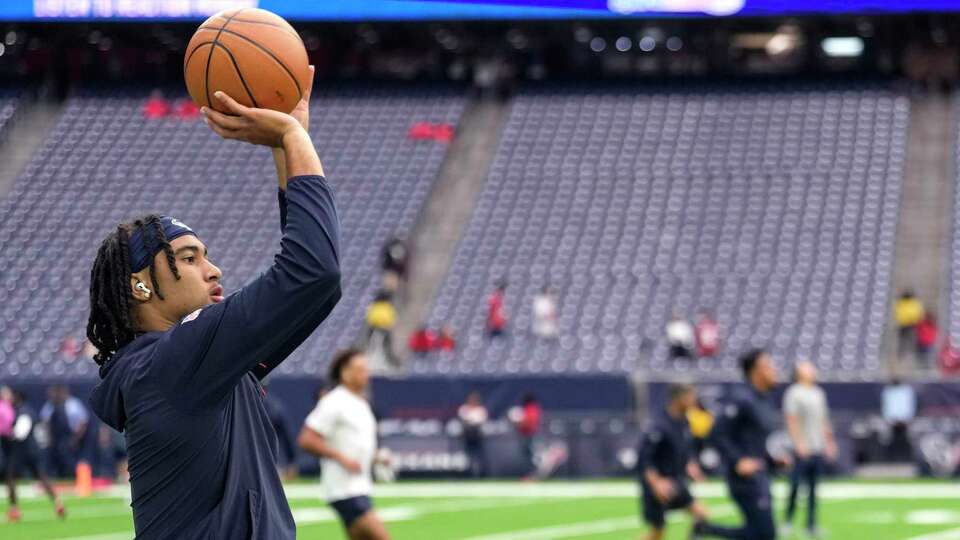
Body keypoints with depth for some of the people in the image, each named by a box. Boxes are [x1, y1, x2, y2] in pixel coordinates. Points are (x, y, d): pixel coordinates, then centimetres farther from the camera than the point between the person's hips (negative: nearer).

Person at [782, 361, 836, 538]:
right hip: (802, 450, -7)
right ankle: (788, 521, 4)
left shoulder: (818, 393, 16)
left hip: (818, 449, 7)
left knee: (813, 488, 7)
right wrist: (799, 444, -18)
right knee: (796, 485, -7)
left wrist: (829, 442, 18)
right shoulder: (794, 393, -6)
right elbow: (791, 420, -11)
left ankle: (811, 525, 11)